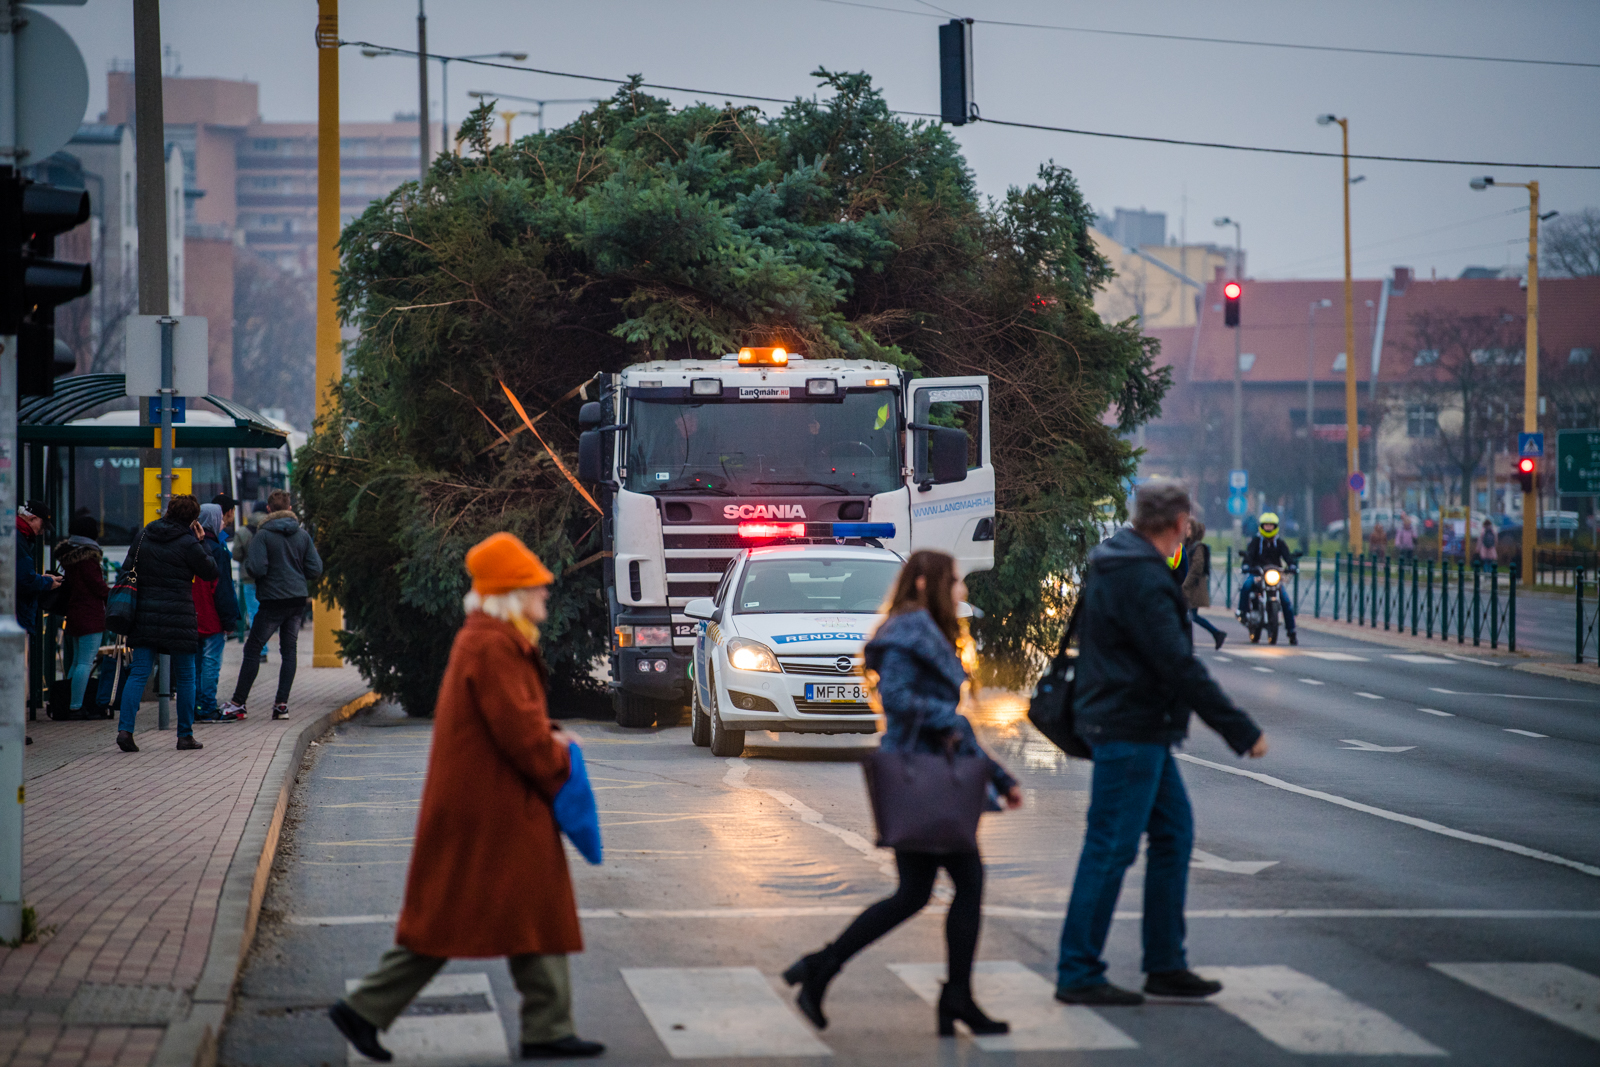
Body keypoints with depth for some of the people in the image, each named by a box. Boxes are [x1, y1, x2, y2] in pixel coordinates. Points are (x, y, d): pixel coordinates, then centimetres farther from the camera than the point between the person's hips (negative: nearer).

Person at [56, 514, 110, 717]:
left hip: (73, 614, 9)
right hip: (91, 616, -9)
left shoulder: (68, 554, 12)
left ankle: (70, 705, 18)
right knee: (86, 662, -8)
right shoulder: (88, 555, -16)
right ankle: (76, 706, -11)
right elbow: (98, 586, -15)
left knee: (77, 661, 16)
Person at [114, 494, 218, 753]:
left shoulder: (142, 537, 7)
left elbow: (126, 571, 12)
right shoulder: (188, 544, -9)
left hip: (145, 615, 4)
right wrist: (200, 542, 9)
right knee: (185, 676, 8)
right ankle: (185, 735, 11)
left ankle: (125, 729, -13)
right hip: (179, 617, -4)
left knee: (138, 673, 2)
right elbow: (210, 572, 1)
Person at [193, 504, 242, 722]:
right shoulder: (216, 551, -11)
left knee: (194, 663, 11)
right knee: (211, 663, -4)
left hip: (191, 619, 7)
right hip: (212, 620, -7)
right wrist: (230, 620, -7)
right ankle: (208, 709, -5)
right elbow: (223, 589, -12)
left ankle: (195, 708, 12)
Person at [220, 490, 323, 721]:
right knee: (289, 650, 8)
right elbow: (315, 570, 4)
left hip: (273, 600, -5)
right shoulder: (303, 535, 6)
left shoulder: (263, 535, -8)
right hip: (298, 599, 5)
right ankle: (282, 704, 3)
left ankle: (238, 702, 3)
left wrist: (247, 561, 5)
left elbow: (257, 569, -17)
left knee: (253, 649, 2)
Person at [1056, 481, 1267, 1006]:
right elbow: (1180, 667, -22)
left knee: (1174, 833, 14)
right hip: (1130, 731, -11)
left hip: (1142, 731, 11)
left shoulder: (1113, 564, 12)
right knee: (1110, 850, -5)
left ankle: (1165, 965, 19)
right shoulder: (1143, 581, -20)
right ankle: (1078, 975, 0)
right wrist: (1242, 731, -18)